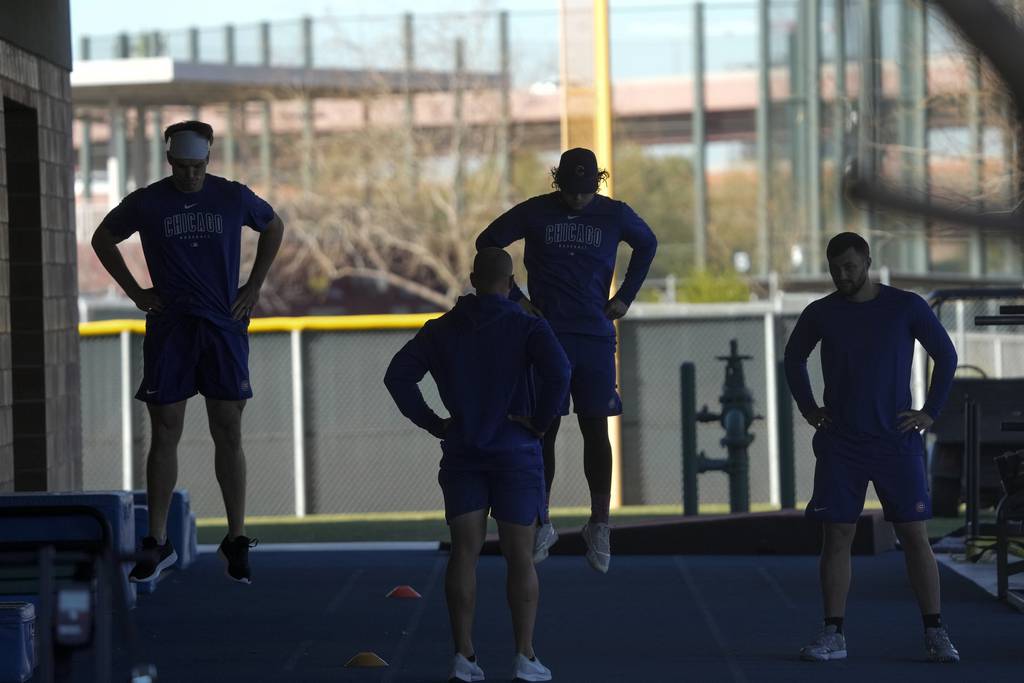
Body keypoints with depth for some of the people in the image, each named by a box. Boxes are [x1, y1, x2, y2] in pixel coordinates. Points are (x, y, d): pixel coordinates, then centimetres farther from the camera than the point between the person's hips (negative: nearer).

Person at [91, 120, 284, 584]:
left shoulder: (234, 198, 1)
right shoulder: (146, 203, -1)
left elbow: (273, 227, 20)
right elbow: (103, 239, 15)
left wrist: (254, 286, 12)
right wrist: (134, 291, 7)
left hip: (224, 327, 0)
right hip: (168, 329, 0)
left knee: (228, 434, 0)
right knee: (164, 435, 0)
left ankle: (236, 539, 8)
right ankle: (158, 543, 7)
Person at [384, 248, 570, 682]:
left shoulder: (441, 331, 6)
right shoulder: (527, 328, -5)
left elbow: (397, 376, -1)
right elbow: (558, 373, -22)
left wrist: (431, 423, 3)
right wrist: (540, 422, -10)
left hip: (462, 453, 2)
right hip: (516, 452, -2)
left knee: (464, 552, 2)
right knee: (520, 557, 2)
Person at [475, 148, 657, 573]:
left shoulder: (614, 215, 2)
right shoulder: (535, 213, -1)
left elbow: (647, 244, 22)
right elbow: (487, 242, 11)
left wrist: (626, 296, 13)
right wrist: (512, 298, 4)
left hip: (596, 336, 0)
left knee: (596, 430, -2)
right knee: (543, 431, 0)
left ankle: (599, 525, 6)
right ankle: (541, 525, 8)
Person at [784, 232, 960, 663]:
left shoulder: (906, 307, -2)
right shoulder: (820, 314, 4)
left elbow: (946, 356, 6)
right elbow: (794, 359, 20)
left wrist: (931, 412, 0)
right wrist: (808, 409, 11)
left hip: (896, 441, -2)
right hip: (839, 443, 2)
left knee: (914, 535, -4)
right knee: (837, 536, -1)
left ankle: (935, 633, 0)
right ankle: (833, 635, 2)